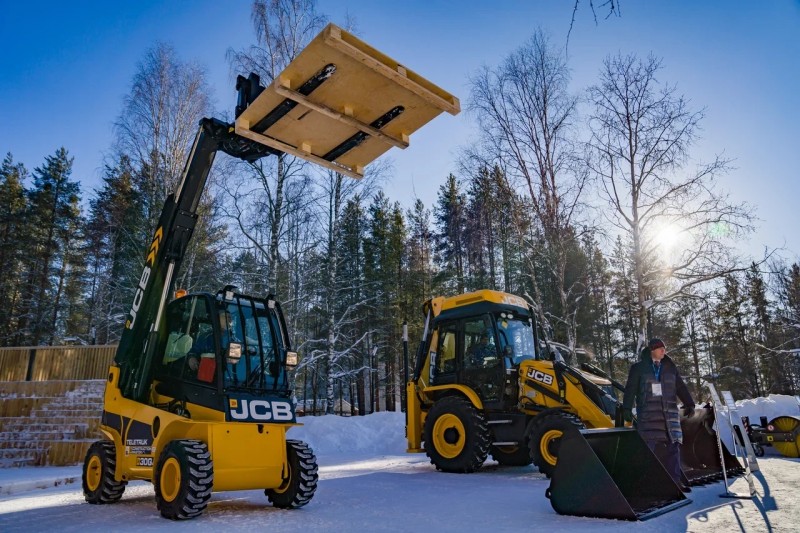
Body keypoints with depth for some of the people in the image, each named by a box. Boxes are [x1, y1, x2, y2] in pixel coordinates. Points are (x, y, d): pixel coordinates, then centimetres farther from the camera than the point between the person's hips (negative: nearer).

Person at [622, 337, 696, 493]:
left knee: (673, 445, 1)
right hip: (648, 413, -4)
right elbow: (630, 389, 0)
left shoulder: (670, 367, 14)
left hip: (669, 411, 4)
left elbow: (681, 387, 16)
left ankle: (675, 481, 7)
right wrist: (627, 408, -7)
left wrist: (689, 404, 7)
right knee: (649, 446, -7)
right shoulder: (639, 368, 2)